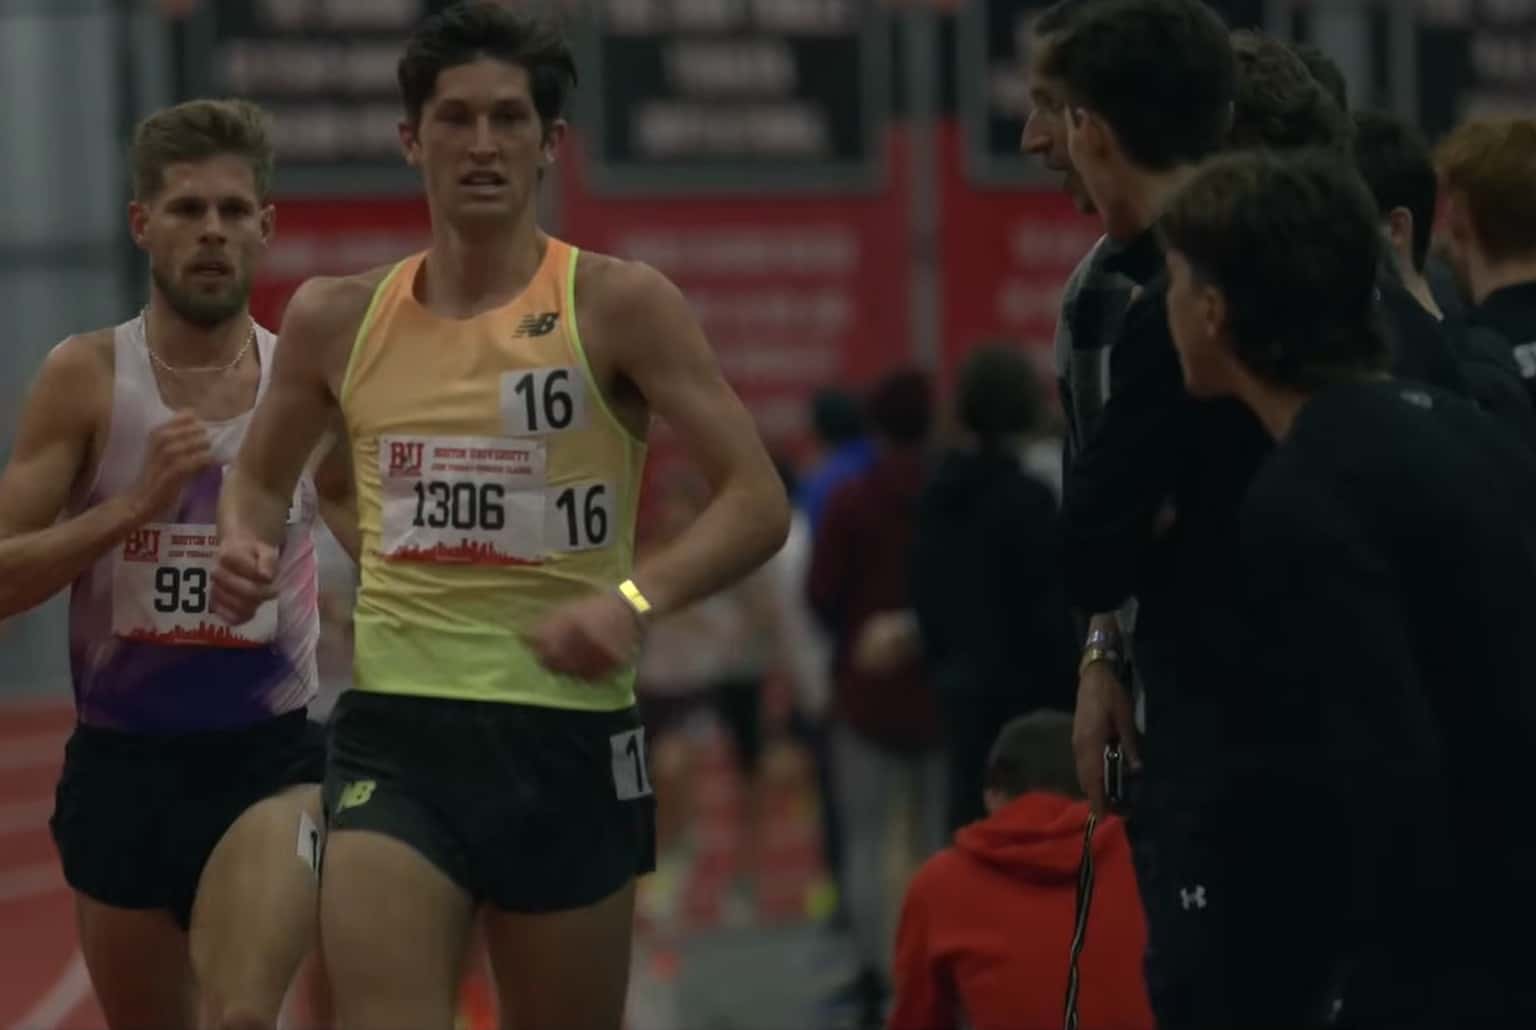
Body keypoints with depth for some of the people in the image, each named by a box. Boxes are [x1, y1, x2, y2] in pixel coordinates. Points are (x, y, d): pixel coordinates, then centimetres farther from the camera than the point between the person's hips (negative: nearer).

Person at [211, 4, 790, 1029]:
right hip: (393, 733, 1)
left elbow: (757, 502, -6)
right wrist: (245, 545, 0)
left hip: (566, 741, -1)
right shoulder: (338, 320, 7)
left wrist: (637, 598, -23)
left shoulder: (618, 306, -3)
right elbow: (259, 478, 24)